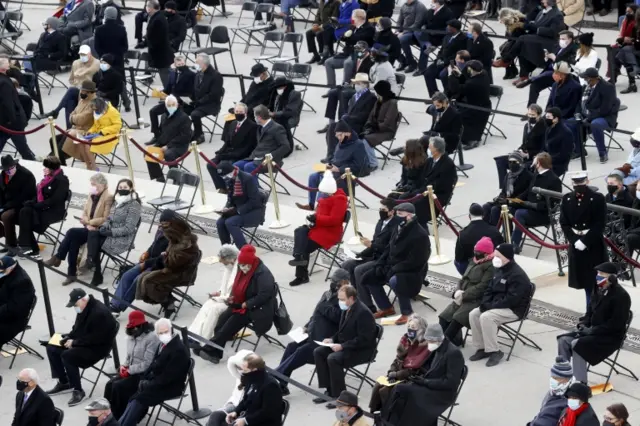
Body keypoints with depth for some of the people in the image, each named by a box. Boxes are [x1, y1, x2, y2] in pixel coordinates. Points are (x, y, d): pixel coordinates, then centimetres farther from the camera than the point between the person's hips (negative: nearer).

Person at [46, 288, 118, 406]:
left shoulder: (99, 313, -27)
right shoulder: (83, 308, 3)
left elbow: (95, 339, -27)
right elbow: (77, 328, 16)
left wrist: (74, 342, -22)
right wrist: (68, 338, -2)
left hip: (98, 347, -10)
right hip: (82, 341, 10)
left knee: (67, 356, -29)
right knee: (52, 348, 4)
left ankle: (78, 390, -16)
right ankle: (63, 383, 13)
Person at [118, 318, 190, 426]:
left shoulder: (179, 349, -20)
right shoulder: (163, 344, 8)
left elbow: (167, 377, -22)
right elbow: (154, 365, 16)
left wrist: (149, 384, -17)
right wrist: (144, 379, 0)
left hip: (170, 387, -9)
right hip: (157, 382, 9)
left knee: (139, 398, -19)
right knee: (134, 395, -8)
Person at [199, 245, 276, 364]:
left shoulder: (263, 274, -21)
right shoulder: (243, 270, 6)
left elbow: (264, 296, -26)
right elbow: (237, 288, 18)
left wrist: (245, 304, -23)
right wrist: (232, 297, -3)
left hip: (258, 309, -8)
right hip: (242, 304, 8)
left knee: (234, 322, -24)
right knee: (223, 317, -16)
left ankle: (211, 349, -22)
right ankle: (215, 352, -22)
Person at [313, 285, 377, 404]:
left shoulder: (363, 312, -22)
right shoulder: (347, 309, 6)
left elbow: (364, 339, -25)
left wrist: (342, 346, -26)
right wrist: (333, 339, 1)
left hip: (362, 350, -10)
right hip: (345, 345, 10)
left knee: (333, 358, -30)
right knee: (318, 352, -3)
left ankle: (340, 396, -17)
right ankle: (329, 390, -1)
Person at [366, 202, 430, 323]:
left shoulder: (420, 235, -20)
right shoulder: (400, 229, 6)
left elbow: (415, 261, -24)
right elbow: (389, 249, 16)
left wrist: (394, 269, -24)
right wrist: (380, 264, 1)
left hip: (413, 271, -9)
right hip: (392, 267, 9)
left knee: (394, 281, -37)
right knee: (369, 278, 2)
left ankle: (407, 313, -18)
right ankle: (386, 308, 14)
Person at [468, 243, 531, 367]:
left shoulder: (517, 275, -21)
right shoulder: (499, 270, 10)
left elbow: (511, 300, -27)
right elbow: (490, 289, 16)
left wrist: (491, 306, -23)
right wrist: (485, 303, -4)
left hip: (514, 309, -10)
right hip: (497, 306, 10)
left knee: (486, 317, -30)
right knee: (473, 314, -8)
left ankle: (495, 351, -19)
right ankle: (482, 348, -1)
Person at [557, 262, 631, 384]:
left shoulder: (621, 296, -19)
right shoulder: (599, 290, 6)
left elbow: (616, 324, -23)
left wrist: (591, 330, -23)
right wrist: (583, 324, -2)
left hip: (610, 336, -8)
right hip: (592, 330, 8)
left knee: (577, 345, -28)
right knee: (564, 340, -10)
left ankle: (581, 384, -21)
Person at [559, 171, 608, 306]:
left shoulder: (598, 198, -10)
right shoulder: (567, 199, 3)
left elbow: (600, 224, -14)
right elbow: (564, 223, 1)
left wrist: (585, 241, -18)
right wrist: (574, 240, -11)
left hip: (594, 245, -4)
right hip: (575, 244, 4)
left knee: (596, 280, -1)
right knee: (584, 279, 12)